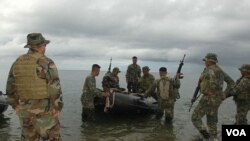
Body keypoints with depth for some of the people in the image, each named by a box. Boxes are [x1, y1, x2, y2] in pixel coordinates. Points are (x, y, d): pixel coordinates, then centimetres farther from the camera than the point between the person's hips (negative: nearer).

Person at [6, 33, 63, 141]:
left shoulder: (17, 63, 4)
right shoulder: (46, 63, -15)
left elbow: (10, 88, 9)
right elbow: (55, 88, -20)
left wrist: (15, 105, 18)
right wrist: (57, 108, -10)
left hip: (26, 110, 6)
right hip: (45, 110, -6)